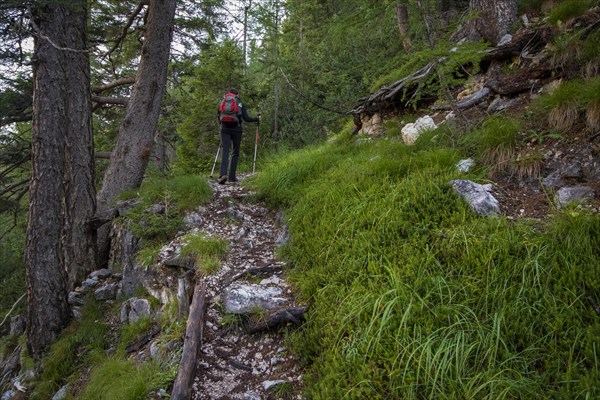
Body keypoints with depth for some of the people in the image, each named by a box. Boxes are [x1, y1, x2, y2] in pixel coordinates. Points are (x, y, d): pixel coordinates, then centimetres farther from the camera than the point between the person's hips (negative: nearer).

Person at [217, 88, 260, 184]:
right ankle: (231, 176, 6)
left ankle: (223, 174, -24)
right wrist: (257, 119, 15)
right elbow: (246, 118, -1)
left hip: (225, 129, 1)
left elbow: (219, 117, 12)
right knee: (235, 153, 9)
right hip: (236, 130, -1)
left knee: (225, 151, -4)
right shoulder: (241, 104, 6)